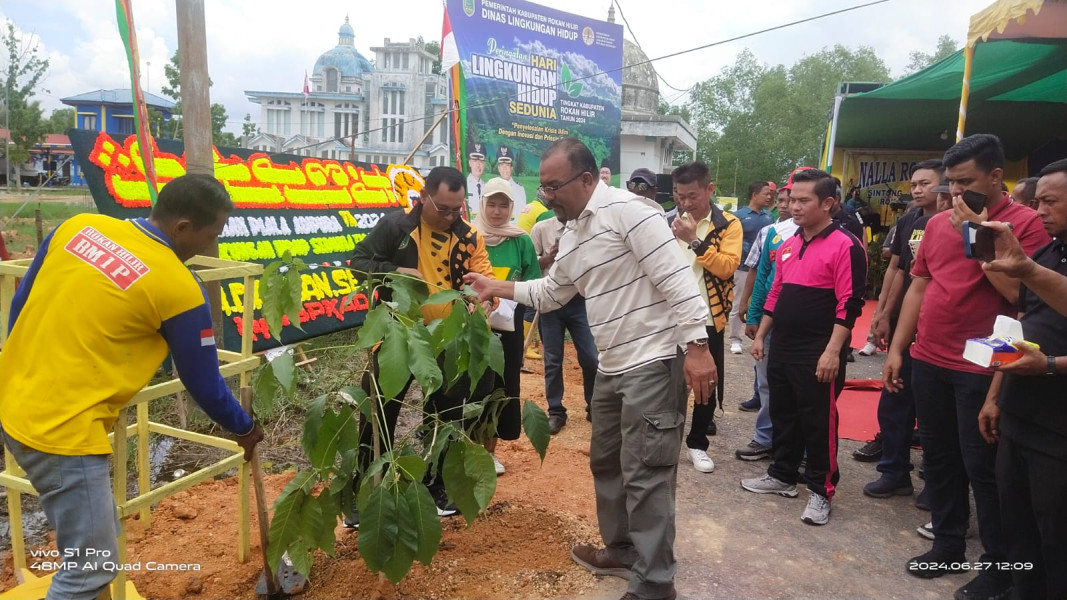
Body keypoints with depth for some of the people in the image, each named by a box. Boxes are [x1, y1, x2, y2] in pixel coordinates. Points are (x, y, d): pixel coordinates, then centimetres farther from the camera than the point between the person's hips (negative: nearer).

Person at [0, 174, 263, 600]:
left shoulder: (79, 226, 2)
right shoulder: (178, 288, -16)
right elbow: (204, 384, -4)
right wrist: (243, 429, 13)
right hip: (63, 431, -8)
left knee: (93, 532, 25)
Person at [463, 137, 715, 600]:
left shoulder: (626, 211, -16)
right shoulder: (571, 237, 13)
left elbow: (676, 278, -20)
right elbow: (548, 293, 26)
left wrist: (697, 347, -23)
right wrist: (495, 287, 21)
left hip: (654, 361, -10)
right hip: (612, 367, 10)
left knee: (645, 474, -4)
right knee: (605, 462, 20)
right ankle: (621, 550, 39)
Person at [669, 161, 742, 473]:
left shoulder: (728, 225, -4)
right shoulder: (670, 222, 6)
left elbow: (728, 266, -17)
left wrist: (695, 242, -23)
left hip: (708, 319, -2)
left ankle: (697, 443, 25)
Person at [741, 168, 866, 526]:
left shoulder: (845, 246, -12)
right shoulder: (788, 245, 12)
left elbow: (849, 304, -17)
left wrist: (833, 351, -21)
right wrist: (761, 336, 15)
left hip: (819, 354, -8)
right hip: (782, 348, 8)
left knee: (818, 423, 2)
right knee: (782, 415, 16)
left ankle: (821, 490, 16)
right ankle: (783, 476, 31)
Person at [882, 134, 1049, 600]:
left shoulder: (1024, 222, -8)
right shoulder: (938, 223, 9)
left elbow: (1018, 291, -19)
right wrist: (896, 349, 10)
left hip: (982, 368, -5)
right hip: (928, 362, 6)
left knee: (981, 466, 3)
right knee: (938, 457, 14)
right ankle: (947, 544, 30)